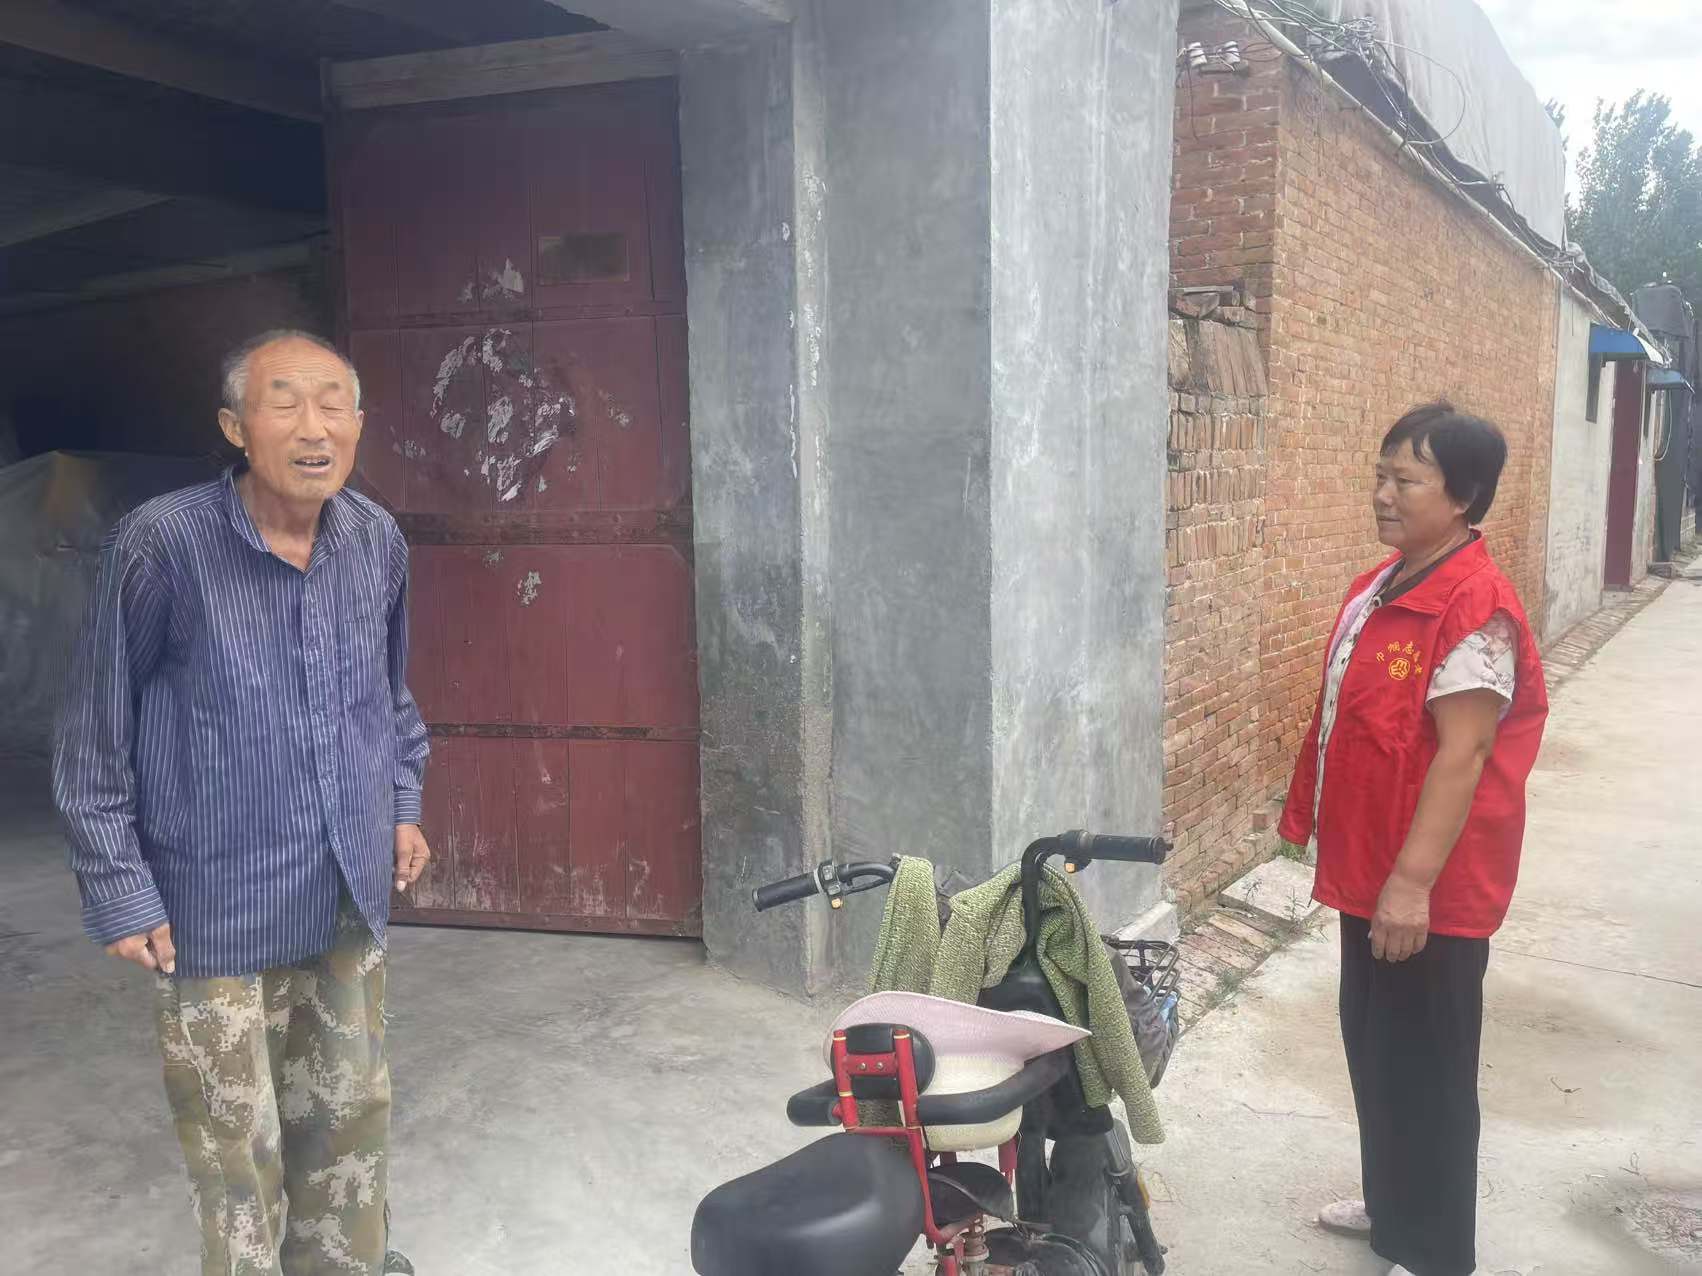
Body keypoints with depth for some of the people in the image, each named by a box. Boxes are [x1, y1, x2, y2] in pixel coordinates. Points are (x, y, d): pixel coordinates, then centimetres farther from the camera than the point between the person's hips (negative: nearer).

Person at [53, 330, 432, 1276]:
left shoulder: (379, 541, -2)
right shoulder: (162, 543, -18)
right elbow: (96, 736, -10)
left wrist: (403, 803, 13)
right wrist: (117, 890, -9)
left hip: (352, 892, 5)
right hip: (216, 903, -5)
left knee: (352, 1110, 19)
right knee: (238, 1138, 8)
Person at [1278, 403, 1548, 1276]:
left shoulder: (1475, 607, -20)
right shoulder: (1383, 586, 9)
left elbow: (1463, 755, -23)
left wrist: (1413, 881, -24)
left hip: (1430, 889, -9)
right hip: (1368, 870, 9)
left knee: (1427, 1070, 5)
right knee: (1373, 1049, 21)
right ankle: (1390, 1205, 40)